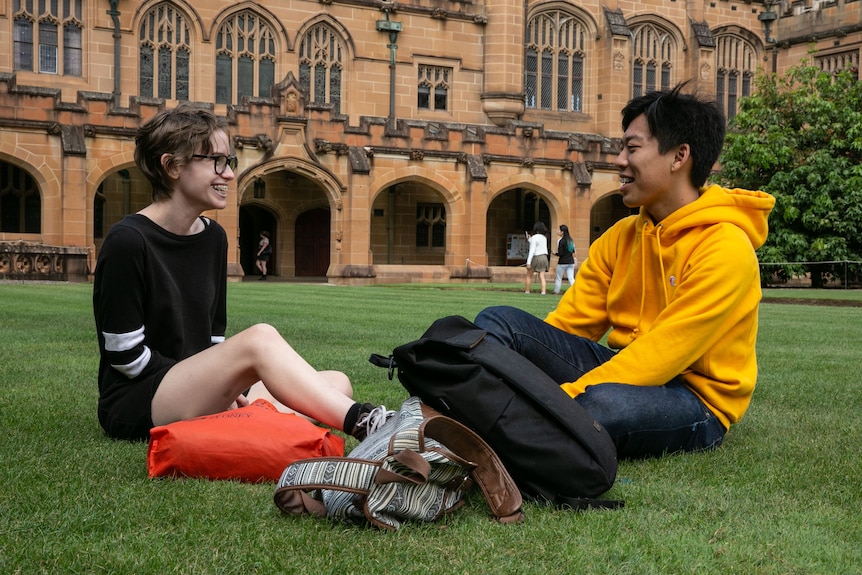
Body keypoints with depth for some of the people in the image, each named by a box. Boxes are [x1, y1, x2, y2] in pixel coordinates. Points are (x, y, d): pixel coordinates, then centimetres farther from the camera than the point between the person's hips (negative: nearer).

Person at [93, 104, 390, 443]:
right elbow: (126, 355, -14)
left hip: (199, 397, 8)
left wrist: (226, 392, -5)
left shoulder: (213, 237, 11)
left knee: (336, 383, -10)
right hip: (135, 405, -8)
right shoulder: (127, 241, -12)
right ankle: (361, 423, -38)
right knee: (260, 337, -32)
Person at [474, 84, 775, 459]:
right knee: (499, 322, -12)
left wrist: (564, 396, -28)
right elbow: (567, 325, 4)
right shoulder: (621, 237, 8)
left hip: (693, 397, -6)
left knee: (603, 403, -41)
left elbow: (664, 352, -22)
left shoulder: (725, 248, -15)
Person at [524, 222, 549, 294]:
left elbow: (532, 250, -18)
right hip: (544, 257, 6)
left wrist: (528, 262, -19)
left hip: (536, 257, -6)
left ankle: (527, 291, 13)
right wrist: (530, 239, 21)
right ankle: (543, 291, -14)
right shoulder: (544, 237, 10)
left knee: (529, 276, 10)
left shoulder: (534, 237, -12)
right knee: (542, 277, 0)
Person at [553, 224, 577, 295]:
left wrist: (555, 254, 1)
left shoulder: (561, 241, -15)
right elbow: (573, 251, 15)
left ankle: (556, 292, 19)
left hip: (563, 262, -6)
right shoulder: (571, 240, 8)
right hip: (571, 262, 6)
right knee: (571, 278, 2)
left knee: (558, 278, 10)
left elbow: (560, 253, -16)